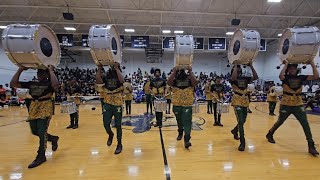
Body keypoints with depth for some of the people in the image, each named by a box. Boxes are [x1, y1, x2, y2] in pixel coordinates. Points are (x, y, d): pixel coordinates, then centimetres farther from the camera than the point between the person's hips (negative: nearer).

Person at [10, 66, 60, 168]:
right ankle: (53, 139, 37)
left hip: (46, 108, -7)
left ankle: (41, 156, 9)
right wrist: (20, 70, 2)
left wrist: (51, 70, -21)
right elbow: (13, 84, 6)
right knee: (35, 132, 13)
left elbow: (56, 85, -32)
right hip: (33, 108, 7)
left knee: (41, 132, -6)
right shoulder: (31, 84, 12)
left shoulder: (49, 83, -6)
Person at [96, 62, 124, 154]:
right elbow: (98, 81, -15)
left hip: (117, 105, -3)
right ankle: (110, 135, 42)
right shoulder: (106, 77, 4)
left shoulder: (119, 77, -3)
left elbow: (121, 80, -28)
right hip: (107, 104, 3)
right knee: (106, 124, 7)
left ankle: (119, 144, 24)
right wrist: (99, 69, -13)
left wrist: (116, 67, -24)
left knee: (118, 125, 6)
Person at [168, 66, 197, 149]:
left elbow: (194, 83, -20)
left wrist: (190, 72, -17)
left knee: (187, 121, -7)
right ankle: (180, 133, 42)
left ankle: (187, 139, -4)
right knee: (179, 120, 20)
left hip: (187, 104, -2)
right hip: (177, 104, 2)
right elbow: (169, 83, -19)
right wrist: (174, 72, -18)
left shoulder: (189, 77, 0)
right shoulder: (174, 78, 1)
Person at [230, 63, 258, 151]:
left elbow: (255, 77, -3)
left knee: (243, 121, 18)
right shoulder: (233, 79, -4)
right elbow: (233, 77, -28)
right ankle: (242, 143, -3)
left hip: (245, 102, 6)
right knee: (240, 121, -12)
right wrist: (235, 65, -16)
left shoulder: (245, 78, 10)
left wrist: (251, 66, -4)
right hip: (237, 102, -6)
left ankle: (235, 131, 47)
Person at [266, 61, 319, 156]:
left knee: (305, 124, -2)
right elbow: (281, 76, -31)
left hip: (298, 104, 3)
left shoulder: (301, 77, 3)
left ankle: (311, 146, 11)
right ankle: (269, 135, 31)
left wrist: (312, 63, -10)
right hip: (286, 104, -3)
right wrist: (286, 64, -22)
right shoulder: (285, 77, -7)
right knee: (279, 122, 10)